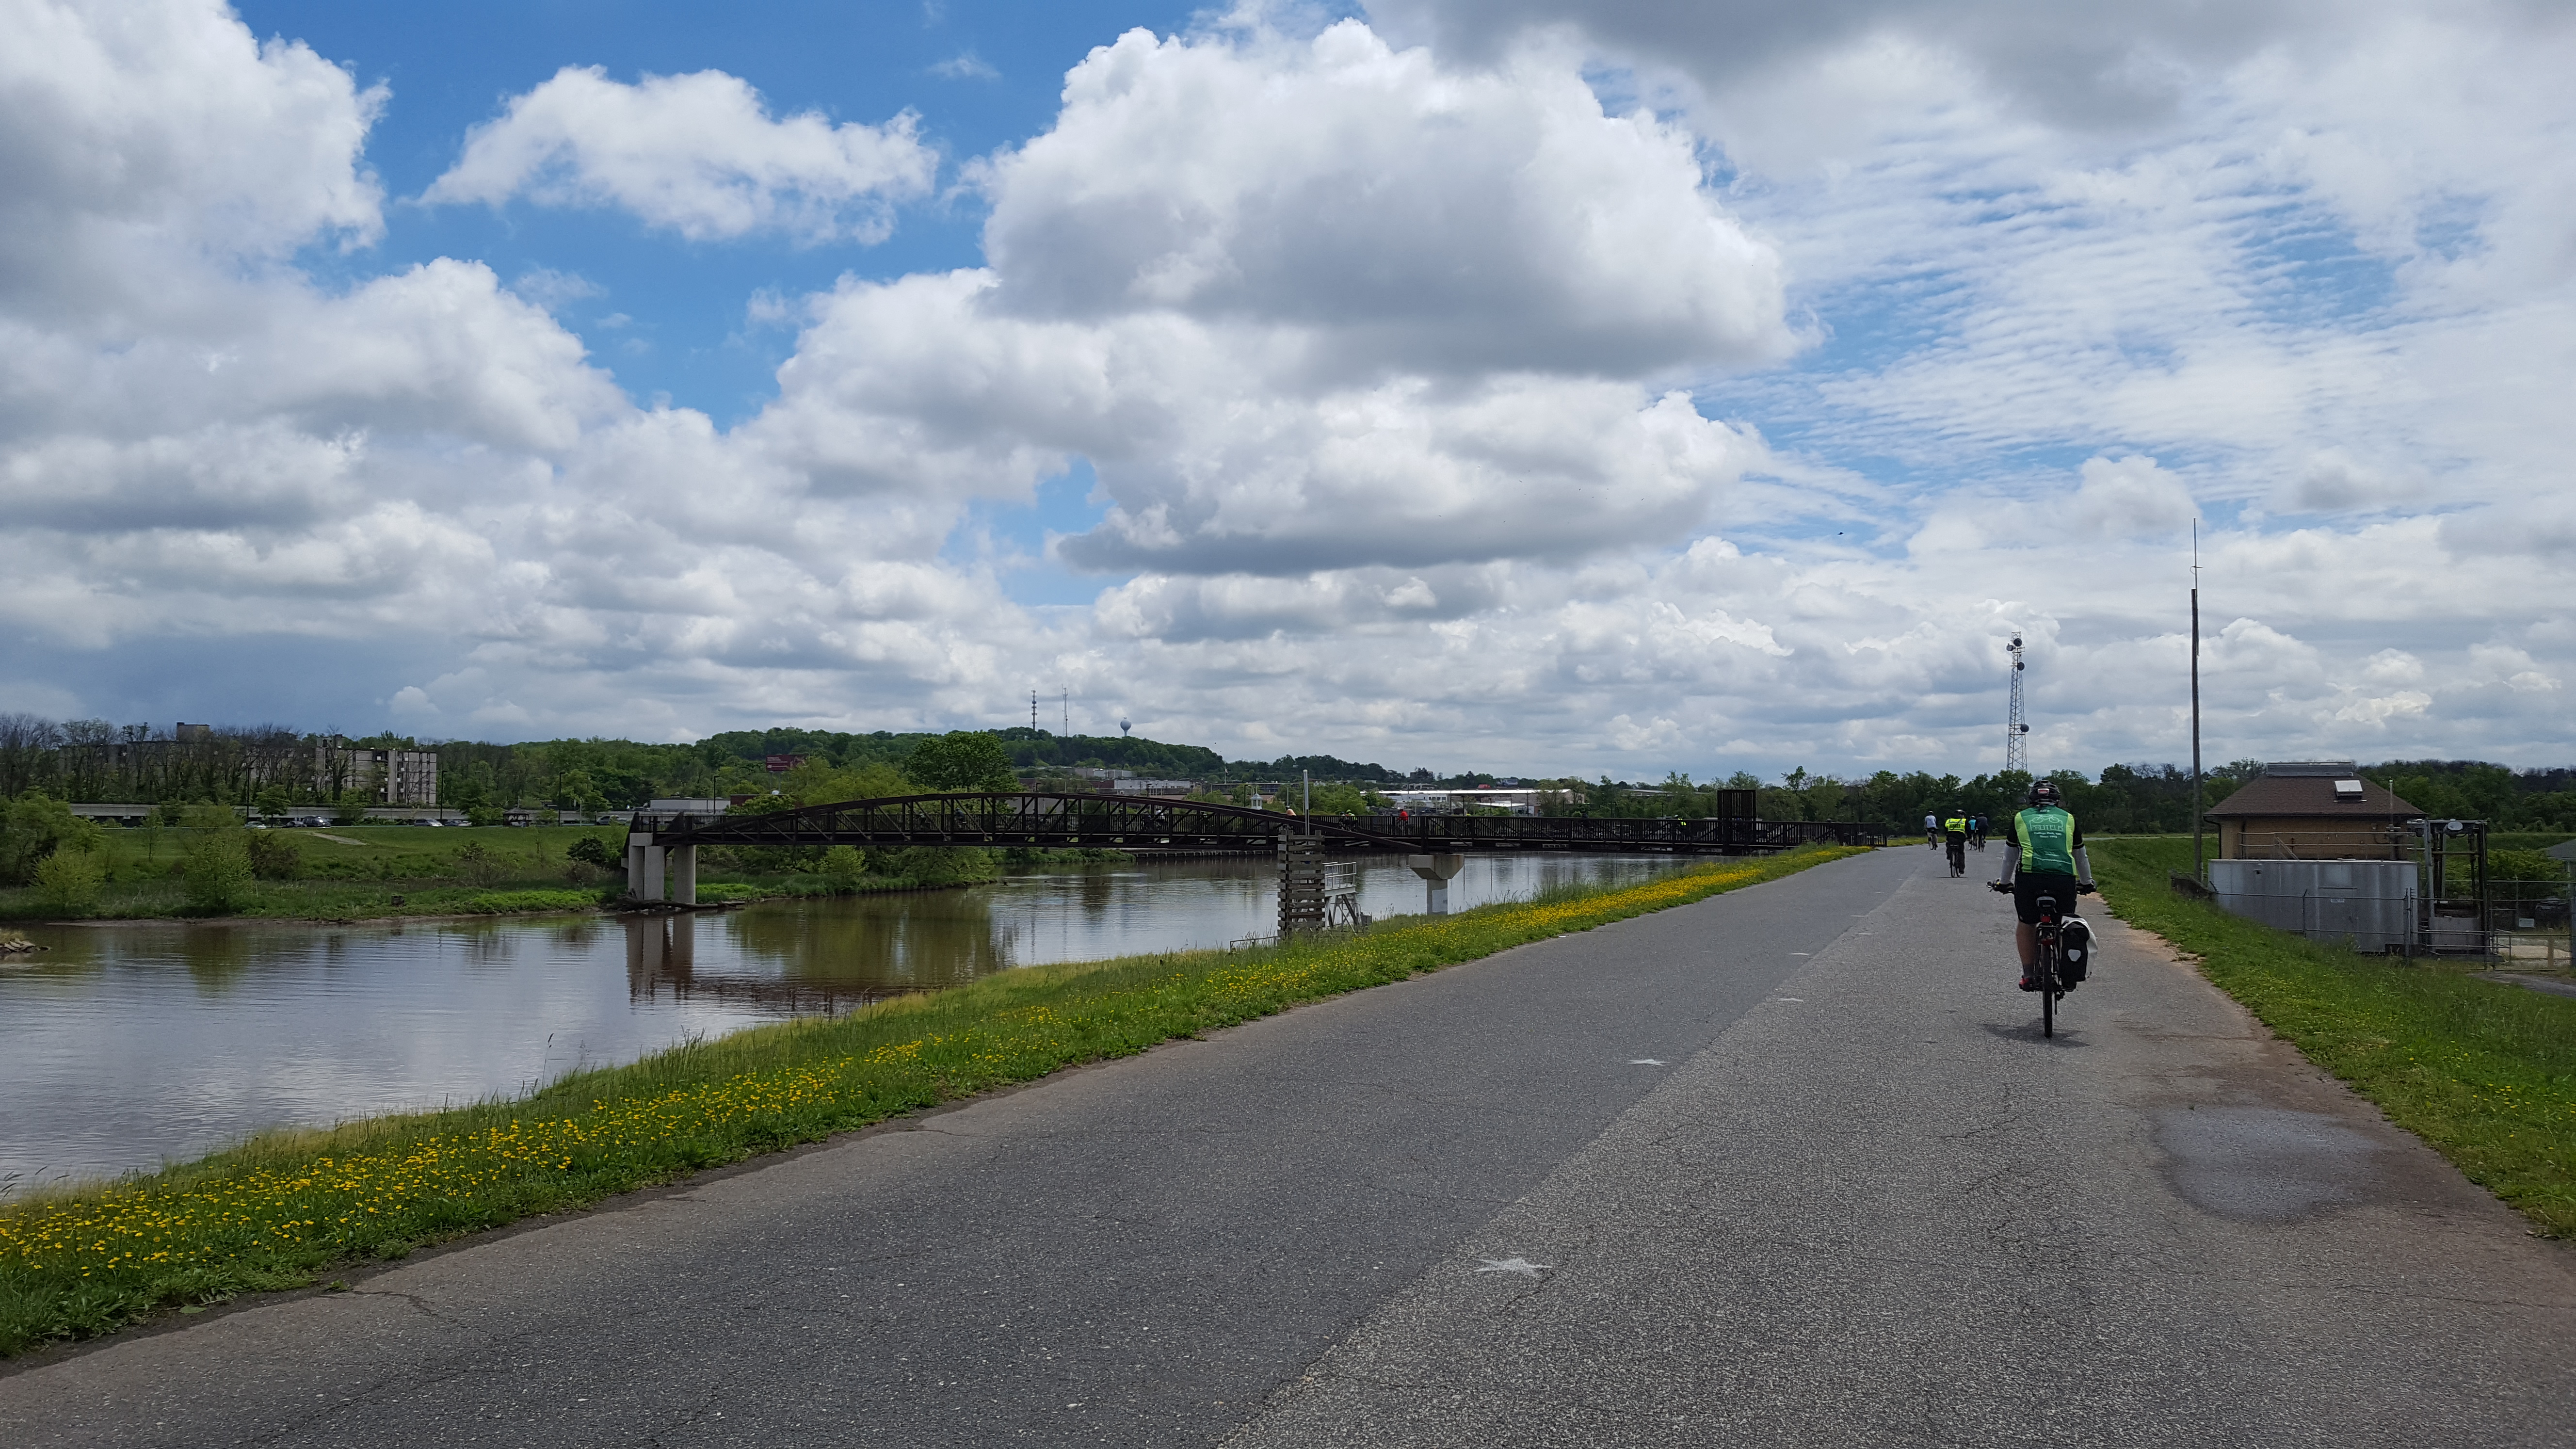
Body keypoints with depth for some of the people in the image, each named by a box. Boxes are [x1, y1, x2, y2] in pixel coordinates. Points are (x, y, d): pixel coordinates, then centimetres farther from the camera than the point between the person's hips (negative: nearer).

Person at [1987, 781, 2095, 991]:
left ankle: (2028, 975, 15)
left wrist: (2005, 883, 44)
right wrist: (2087, 883, 48)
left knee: (2026, 924, 19)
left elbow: (2010, 857, 30)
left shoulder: (2020, 818, 21)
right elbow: (2081, 856, 34)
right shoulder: (2069, 819, 23)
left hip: (2029, 877, -1)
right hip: (2064, 878, 1)